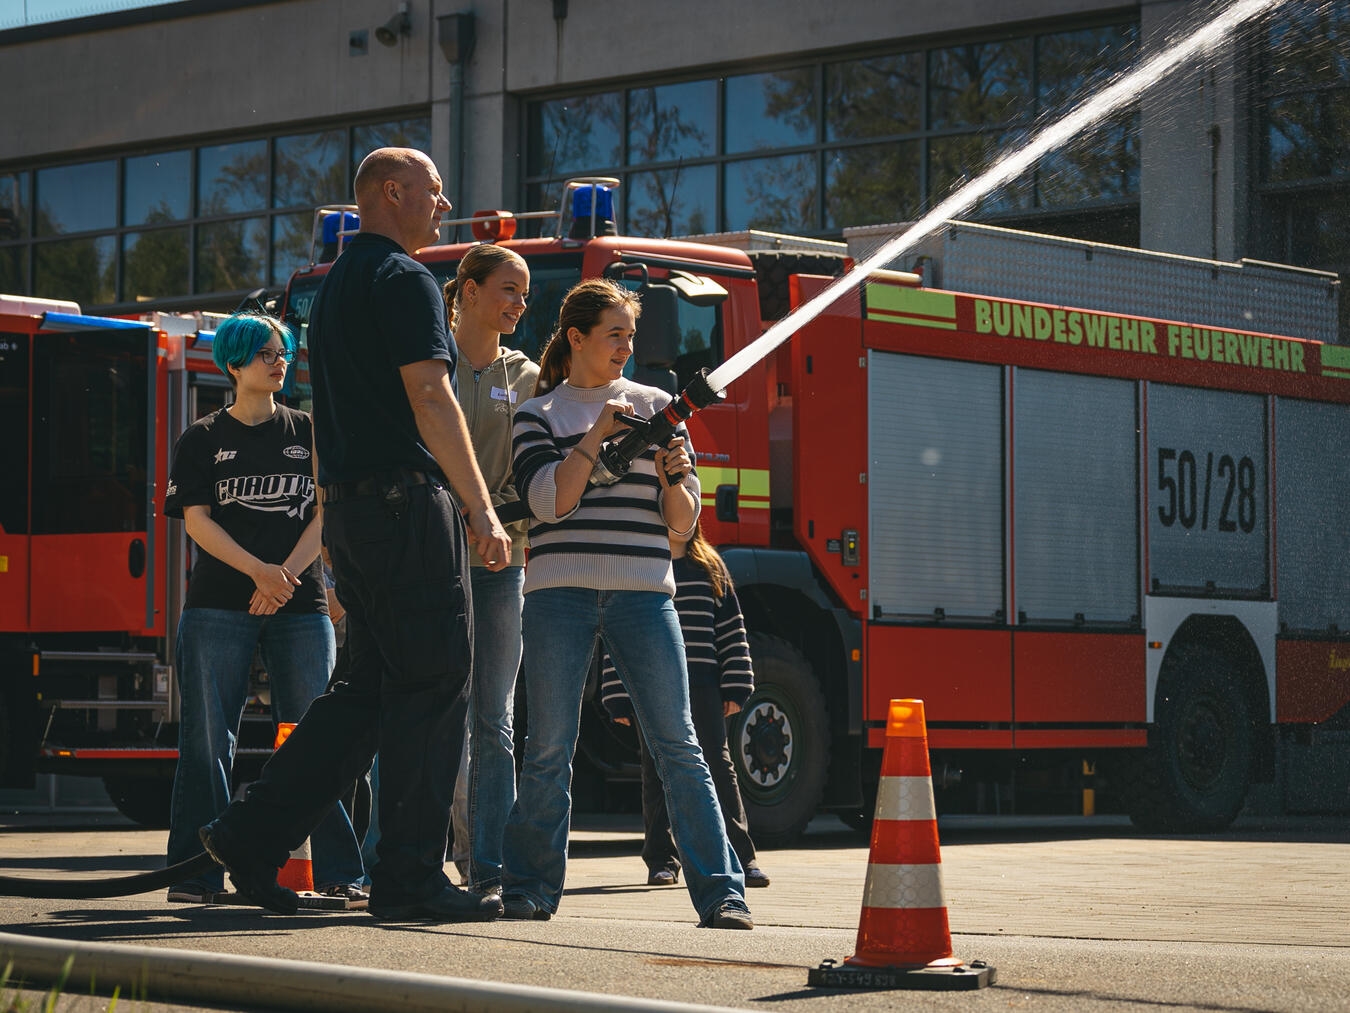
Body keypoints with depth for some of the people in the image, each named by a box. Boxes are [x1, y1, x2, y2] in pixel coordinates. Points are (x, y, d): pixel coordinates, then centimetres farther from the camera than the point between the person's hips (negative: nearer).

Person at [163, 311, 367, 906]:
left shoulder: (307, 433, 13)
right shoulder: (204, 439, 8)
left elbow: (326, 513, 4)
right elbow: (196, 520, -2)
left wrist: (286, 576, -11)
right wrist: (259, 571, -16)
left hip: (300, 607, 1)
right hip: (220, 605, -1)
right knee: (207, 740, -4)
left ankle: (339, 873, -2)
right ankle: (197, 873, 0)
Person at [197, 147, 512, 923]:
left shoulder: (338, 284, 22)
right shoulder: (405, 279, -9)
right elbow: (429, 399, -18)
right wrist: (482, 510, -18)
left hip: (349, 505, 10)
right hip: (406, 502, -10)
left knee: (369, 688, 12)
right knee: (431, 684, -5)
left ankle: (254, 836, 8)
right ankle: (410, 878, -4)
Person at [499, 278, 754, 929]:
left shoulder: (656, 406, 13)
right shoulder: (539, 414, 9)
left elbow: (683, 521, 11)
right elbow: (549, 500, -6)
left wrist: (673, 476, -9)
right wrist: (597, 435, -10)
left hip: (642, 592, 1)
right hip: (561, 592, -1)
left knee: (677, 745, -6)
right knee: (549, 748, 0)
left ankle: (720, 892, -8)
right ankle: (529, 888, 12)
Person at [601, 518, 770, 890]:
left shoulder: (711, 568, 12)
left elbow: (731, 629, 11)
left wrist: (735, 688, 4)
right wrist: (618, 697, -2)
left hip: (703, 690, 1)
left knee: (719, 768, -3)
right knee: (658, 775, 3)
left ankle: (739, 856, -1)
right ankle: (662, 860, 10)